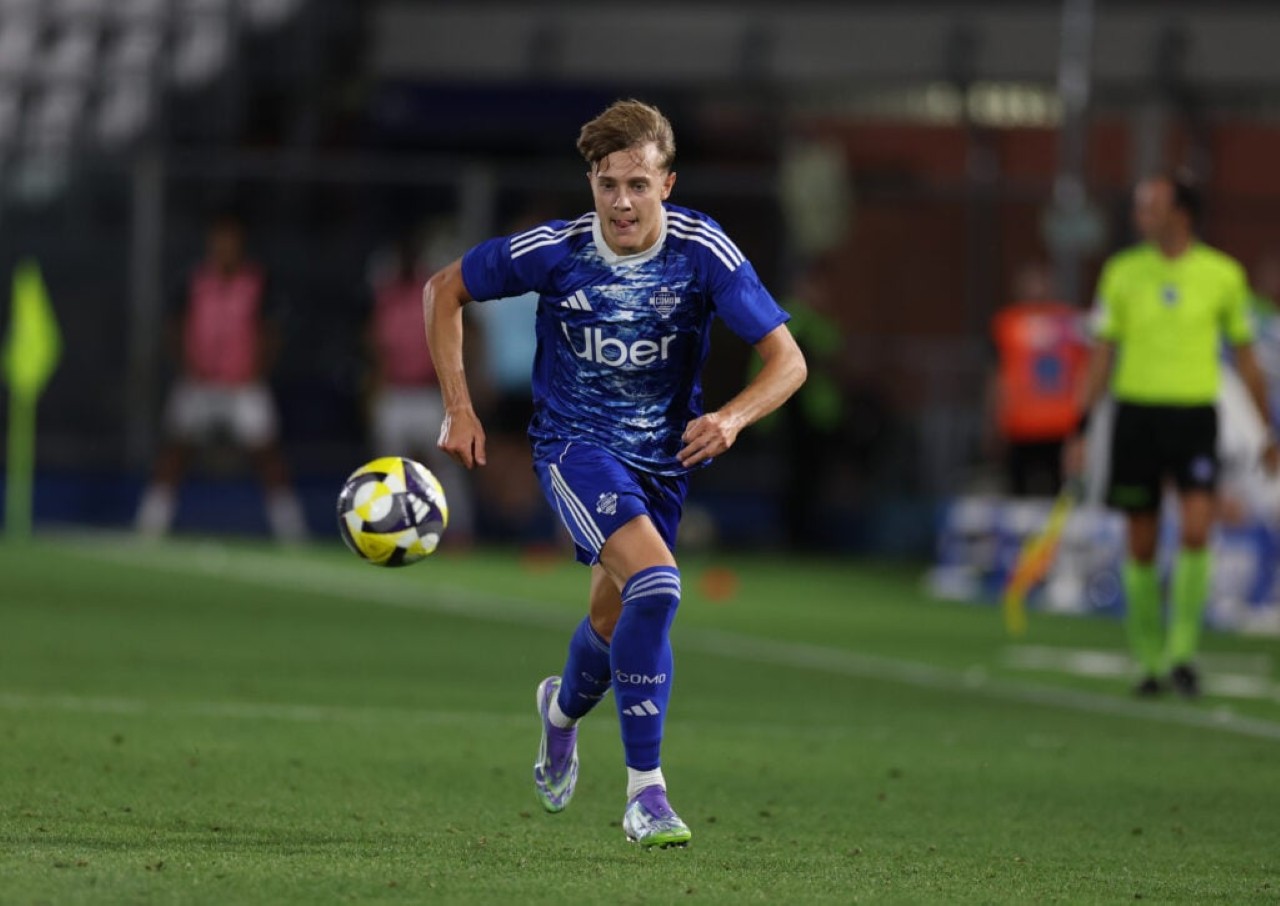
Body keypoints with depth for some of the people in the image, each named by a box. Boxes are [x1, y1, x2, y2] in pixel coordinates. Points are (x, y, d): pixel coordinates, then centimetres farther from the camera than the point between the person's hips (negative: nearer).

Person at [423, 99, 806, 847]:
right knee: (655, 583, -27)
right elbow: (445, 290, -1)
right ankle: (645, 792, -22)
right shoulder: (553, 251, -17)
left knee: (617, 625, 16)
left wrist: (733, 418, -37)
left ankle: (564, 708, 54)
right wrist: (458, 408, -8)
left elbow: (787, 360, -17)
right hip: (576, 441, -3)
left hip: (662, 453, 3)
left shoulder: (703, 252, -16)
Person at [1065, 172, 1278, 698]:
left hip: (1195, 413, -1)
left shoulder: (1223, 274, 2)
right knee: (1142, 544, 3)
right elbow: (1101, 357, 8)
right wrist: (1081, 430, 2)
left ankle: (1182, 650, -9)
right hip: (1136, 413, 1)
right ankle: (1149, 660, 15)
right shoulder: (1122, 272, 4)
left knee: (1196, 528, -19)